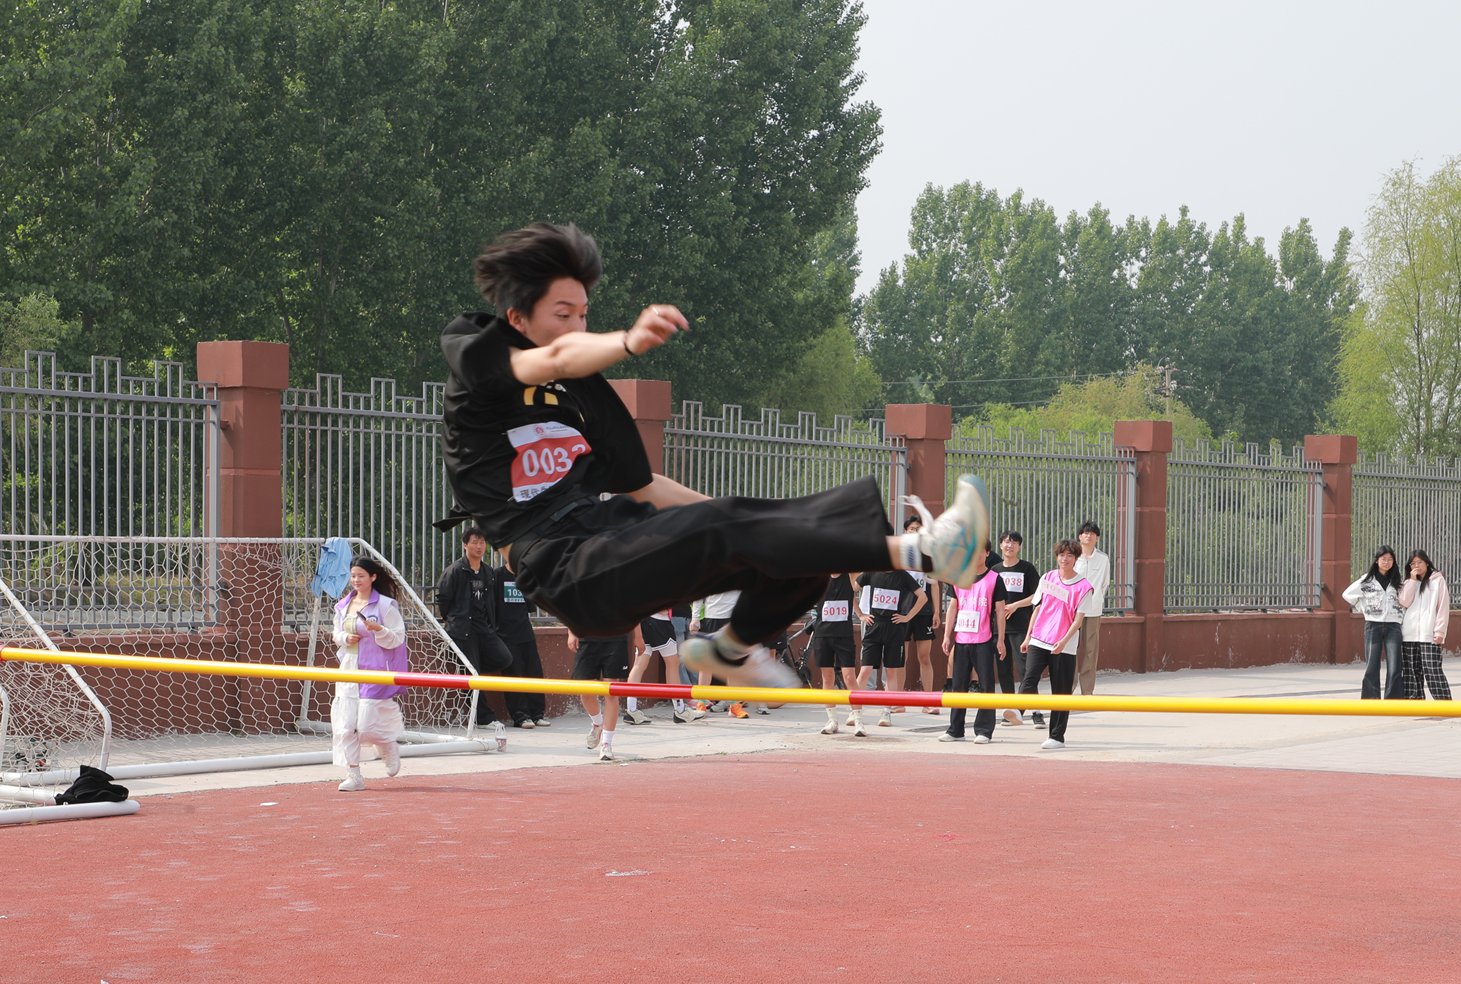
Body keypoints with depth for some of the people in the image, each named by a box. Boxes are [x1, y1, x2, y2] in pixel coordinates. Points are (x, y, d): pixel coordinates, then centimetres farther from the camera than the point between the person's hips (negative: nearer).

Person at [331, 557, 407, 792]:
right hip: (348, 669, 5)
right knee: (344, 724, -4)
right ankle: (353, 775, 1)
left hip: (374, 671, -5)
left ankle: (389, 746, 24)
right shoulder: (343, 605, 11)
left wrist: (378, 630, -23)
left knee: (366, 724, -10)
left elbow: (397, 638, -5)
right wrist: (346, 638, 0)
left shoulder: (386, 605, -5)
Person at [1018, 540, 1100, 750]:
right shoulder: (1047, 579, 10)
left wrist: (1064, 641, -19)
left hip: (1064, 647, -3)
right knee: (1030, 677, -20)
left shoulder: (1083, 586, -2)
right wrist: (1028, 637, 12)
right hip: (1038, 641, 3)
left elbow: (1079, 618, -7)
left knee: (1061, 692, 2)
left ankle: (1057, 736, 9)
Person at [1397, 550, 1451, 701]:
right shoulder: (1409, 583, 20)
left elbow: (1443, 607, -1)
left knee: (1432, 669, -12)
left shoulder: (1437, 581, 6)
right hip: (1409, 635, 5)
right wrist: (1413, 580, -1)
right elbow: (1404, 602, 1)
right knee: (1410, 671, 4)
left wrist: (1439, 631, -10)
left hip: (1429, 635, -5)